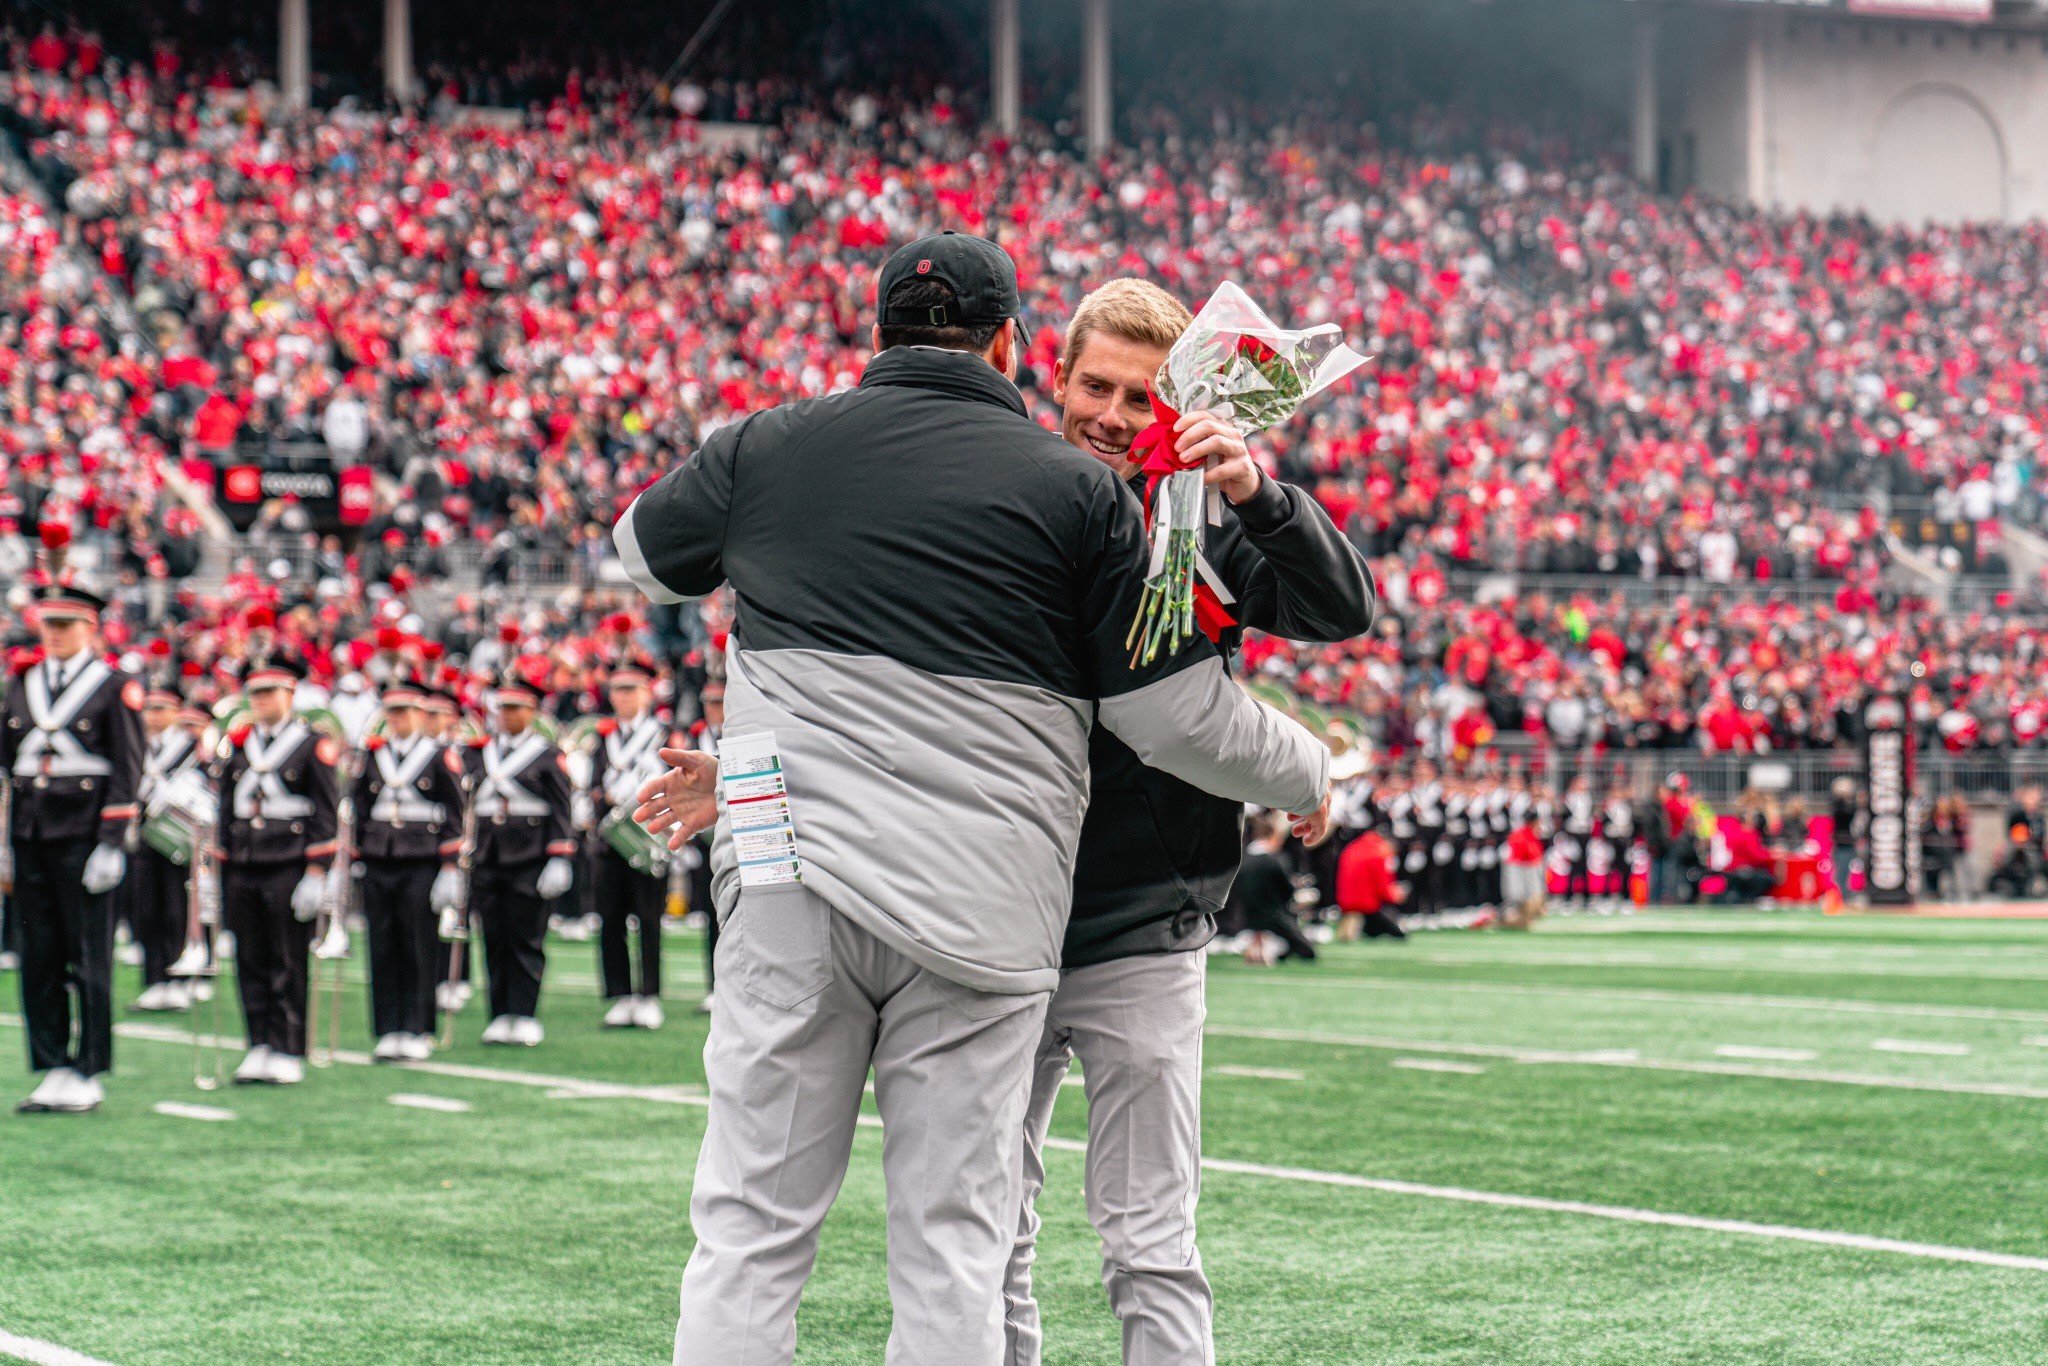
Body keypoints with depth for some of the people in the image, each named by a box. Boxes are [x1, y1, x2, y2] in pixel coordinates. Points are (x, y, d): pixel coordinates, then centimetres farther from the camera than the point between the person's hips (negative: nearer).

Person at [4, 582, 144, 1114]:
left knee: (89, 959, -1)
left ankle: (87, 1075, 4)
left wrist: (111, 844, -11)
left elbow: (126, 770, -6)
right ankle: (52, 1068, 10)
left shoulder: (116, 687, -3)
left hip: (83, 835, -5)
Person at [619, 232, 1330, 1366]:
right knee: (954, 1247, 4)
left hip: (793, 881, 1)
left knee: (754, 1227, 6)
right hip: (988, 906, -1)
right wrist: (1306, 778, 22)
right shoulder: (1079, 489, 4)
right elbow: (1181, 717, 4)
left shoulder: (767, 445, 10)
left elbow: (642, 554, 30)